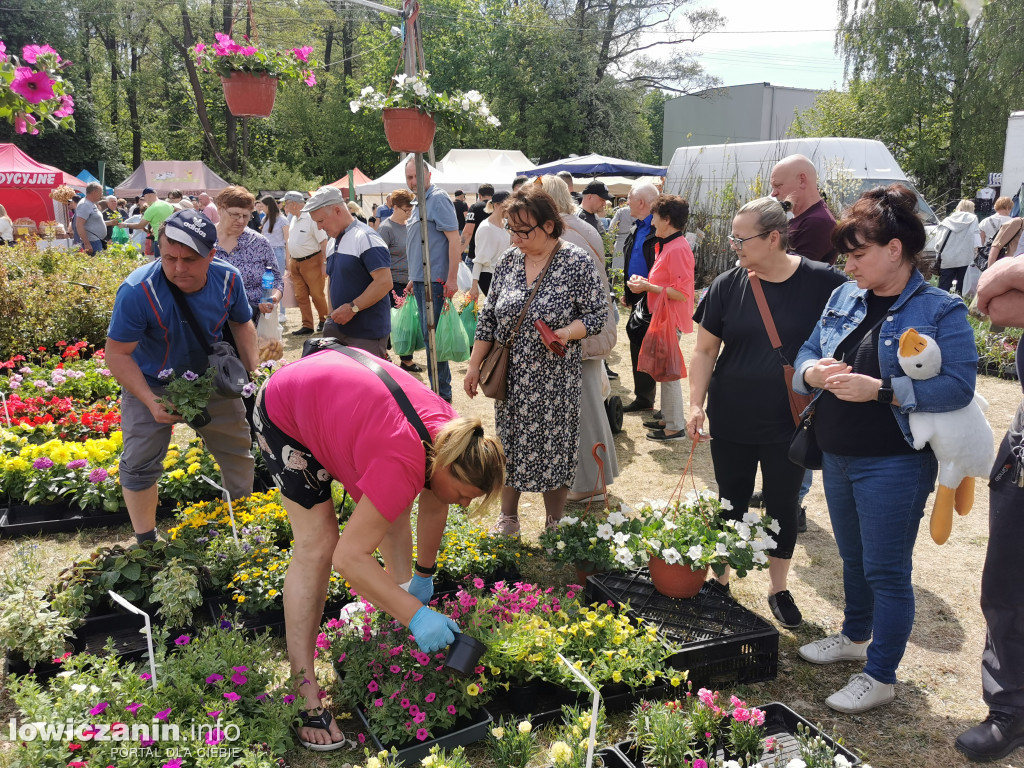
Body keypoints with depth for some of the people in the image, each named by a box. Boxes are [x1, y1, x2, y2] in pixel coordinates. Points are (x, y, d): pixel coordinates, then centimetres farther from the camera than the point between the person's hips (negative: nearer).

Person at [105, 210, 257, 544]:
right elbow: (117, 354, -24)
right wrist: (152, 402, -33)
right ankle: (146, 541, 15)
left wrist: (254, 372, -10)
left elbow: (242, 324, 2)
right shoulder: (137, 291, -32)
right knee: (140, 464, -5)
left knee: (240, 448, 14)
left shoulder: (228, 279, -19)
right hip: (150, 385, -3)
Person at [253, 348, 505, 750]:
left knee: (393, 511, 11)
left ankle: (402, 593, 37)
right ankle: (304, 692, -6)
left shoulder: (451, 434, -16)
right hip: (283, 411, -8)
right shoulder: (403, 467, -39)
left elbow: (433, 506, 1)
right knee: (317, 543, -13)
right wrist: (416, 615, -37)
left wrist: (424, 577, 11)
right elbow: (348, 557, -38)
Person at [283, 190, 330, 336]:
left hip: (311, 261, -8)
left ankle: (324, 320, 20)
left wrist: (325, 263, -18)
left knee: (317, 294, 0)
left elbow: (323, 241, -15)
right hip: (295, 262, 8)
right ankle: (307, 326, 12)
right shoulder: (292, 219, 12)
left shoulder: (311, 218, -14)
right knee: (301, 296, 7)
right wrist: (289, 261, 17)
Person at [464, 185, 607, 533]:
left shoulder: (577, 262, -10)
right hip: (511, 378, 4)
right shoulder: (509, 260, 4)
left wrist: (567, 332, -27)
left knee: (553, 450, 6)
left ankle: (554, 528, 24)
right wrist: (474, 365, 9)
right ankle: (508, 518, 30)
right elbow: (489, 316, 9)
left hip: (554, 381, -4)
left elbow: (597, 314, -8)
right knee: (509, 445, 12)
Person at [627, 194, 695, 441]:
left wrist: (649, 287, -17)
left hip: (671, 318, -10)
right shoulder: (666, 245, 11)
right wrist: (646, 283, 4)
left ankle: (675, 427, 8)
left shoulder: (678, 249, -19)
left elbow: (681, 293, -23)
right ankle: (668, 418, 28)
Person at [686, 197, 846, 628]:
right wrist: (697, 404, -7)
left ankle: (778, 589, 34)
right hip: (731, 423, 1)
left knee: (783, 507, 14)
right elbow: (705, 350, 1)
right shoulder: (727, 286, -4)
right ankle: (720, 581, 31)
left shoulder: (823, 283, -10)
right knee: (731, 506, 13)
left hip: (791, 425, -1)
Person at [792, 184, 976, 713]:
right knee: (853, 558, 23)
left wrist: (879, 389, -28)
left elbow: (959, 386, -21)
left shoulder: (941, 311, -12)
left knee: (886, 570, 5)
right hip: (837, 457, 7)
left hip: (893, 465, -6)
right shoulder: (845, 298, 6)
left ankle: (880, 677, 21)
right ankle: (855, 637, 45)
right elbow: (806, 352, 10)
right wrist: (813, 372, -14)